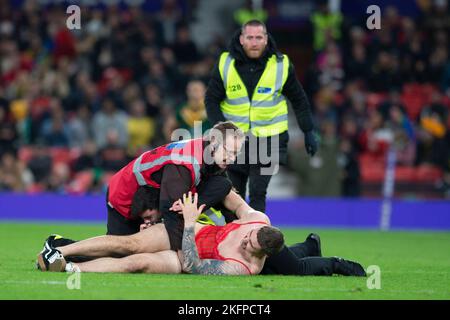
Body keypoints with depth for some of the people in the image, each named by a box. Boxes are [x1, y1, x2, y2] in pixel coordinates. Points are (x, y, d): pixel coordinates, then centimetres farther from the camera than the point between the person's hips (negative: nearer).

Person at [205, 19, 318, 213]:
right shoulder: (226, 64, -4)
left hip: (268, 140, -2)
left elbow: (299, 100, 8)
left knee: (257, 193, -11)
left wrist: (309, 132, 8)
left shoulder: (281, 65, -4)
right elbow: (211, 99, 2)